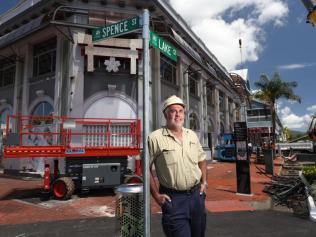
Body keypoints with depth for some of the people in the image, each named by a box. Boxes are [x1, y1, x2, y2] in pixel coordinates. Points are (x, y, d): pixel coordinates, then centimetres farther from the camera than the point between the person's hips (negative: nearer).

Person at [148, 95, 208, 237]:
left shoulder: (192, 135, 6)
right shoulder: (155, 138, -13)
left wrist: (204, 181, 8)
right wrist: (156, 195, -10)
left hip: (197, 194, 6)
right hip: (173, 198, -6)